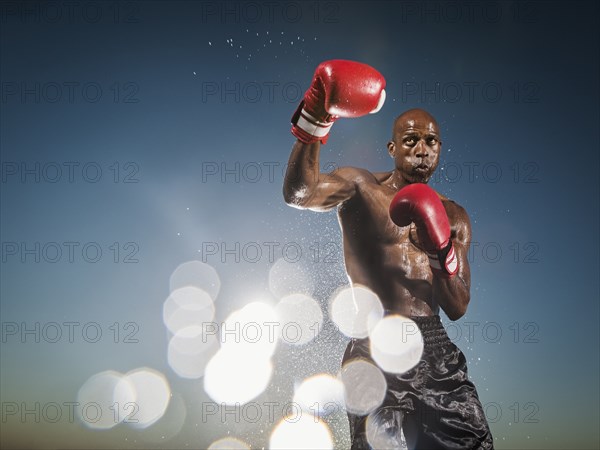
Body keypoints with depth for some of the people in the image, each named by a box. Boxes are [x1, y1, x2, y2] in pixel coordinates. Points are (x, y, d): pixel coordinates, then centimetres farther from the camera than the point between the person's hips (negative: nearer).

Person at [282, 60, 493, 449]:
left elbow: (458, 309, 7)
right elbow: (299, 193, -22)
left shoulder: (453, 216, 11)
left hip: (434, 347, 4)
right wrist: (315, 120, -31)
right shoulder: (360, 187, 0)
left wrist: (442, 253, -10)